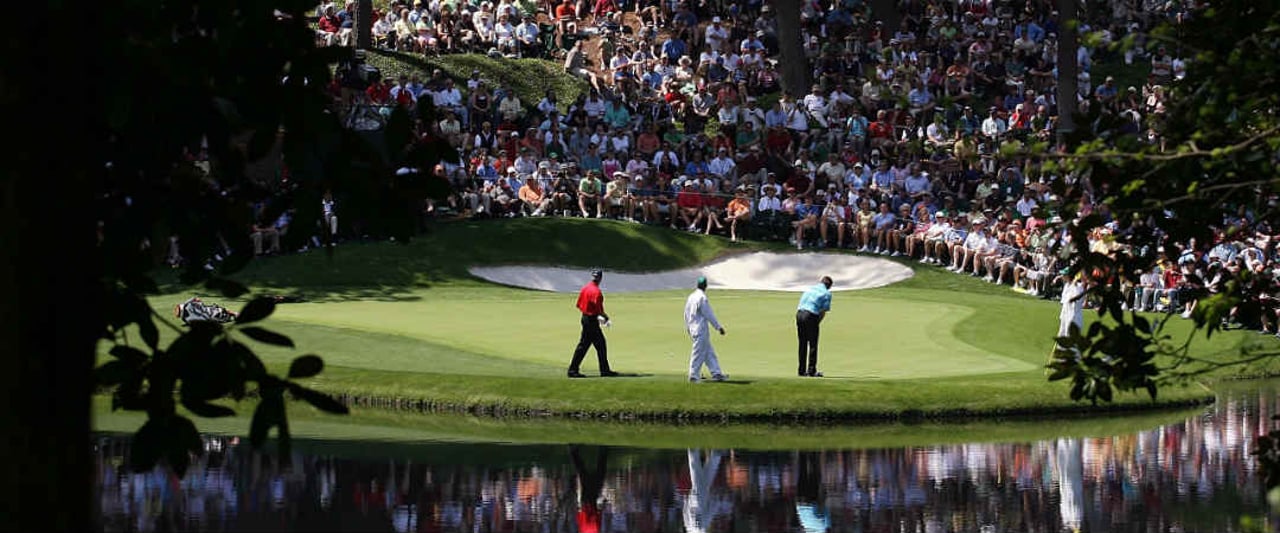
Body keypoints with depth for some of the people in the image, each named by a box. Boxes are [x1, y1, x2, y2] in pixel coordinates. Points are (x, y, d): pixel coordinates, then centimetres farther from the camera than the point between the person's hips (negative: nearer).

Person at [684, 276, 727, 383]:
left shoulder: (691, 297, 9)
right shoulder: (702, 298, -17)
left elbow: (686, 314, 16)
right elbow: (709, 314, -16)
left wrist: (688, 328, 25)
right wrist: (718, 327, -9)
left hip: (693, 329, 9)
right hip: (701, 329, -9)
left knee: (709, 353, 12)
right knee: (699, 353, -3)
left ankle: (716, 374, 14)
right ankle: (694, 376, 0)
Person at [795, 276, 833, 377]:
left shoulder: (810, 289, 20)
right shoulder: (827, 293, 3)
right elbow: (823, 312, -3)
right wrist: (817, 323, 8)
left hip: (799, 314, 5)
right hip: (811, 317, -5)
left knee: (802, 344, 12)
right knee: (813, 345, 3)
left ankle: (801, 370, 13)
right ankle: (811, 371, 1)